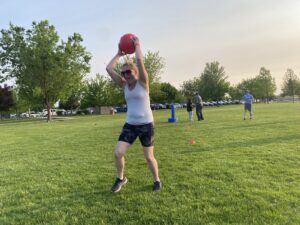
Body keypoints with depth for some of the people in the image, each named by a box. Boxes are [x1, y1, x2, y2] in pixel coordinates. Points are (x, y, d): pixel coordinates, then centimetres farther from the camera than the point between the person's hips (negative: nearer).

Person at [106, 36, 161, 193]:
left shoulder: (143, 82, -8)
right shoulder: (124, 85, 5)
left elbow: (139, 60, -21)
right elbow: (109, 68, -2)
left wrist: (137, 46, -5)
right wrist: (119, 54, 7)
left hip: (146, 124, -4)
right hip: (130, 125, 4)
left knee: (149, 157, 4)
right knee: (118, 153, -5)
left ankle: (157, 181, 29)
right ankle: (120, 178, 21)